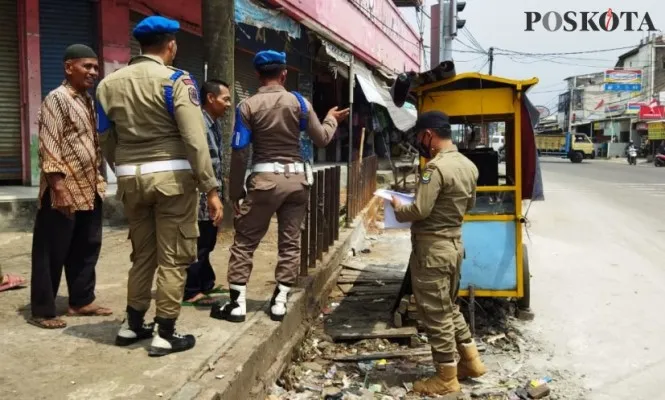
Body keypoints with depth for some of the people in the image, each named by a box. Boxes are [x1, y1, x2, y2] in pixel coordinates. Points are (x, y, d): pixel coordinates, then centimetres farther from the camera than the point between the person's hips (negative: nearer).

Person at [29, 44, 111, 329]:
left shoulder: (87, 101, 15)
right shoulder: (56, 99, -10)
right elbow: (49, 148, -17)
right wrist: (59, 189, -22)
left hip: (89, 191, 8)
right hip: (63, 191, -8)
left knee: (86, 248, 15)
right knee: (52, 253, 2)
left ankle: (81, 301, 27)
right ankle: (42, 311, 13)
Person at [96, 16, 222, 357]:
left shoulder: (109, 84, 8)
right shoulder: (176, 80, -7)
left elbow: (106, 139, 13)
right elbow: (194, 139, -14)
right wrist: (210, 189, -12)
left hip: (130, 179, 6)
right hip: (171, 176, -5)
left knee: (142, 253, 19)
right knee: (173, 256, 4)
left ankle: (132, 325, 29)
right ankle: (164, 335, 10)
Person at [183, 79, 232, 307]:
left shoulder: (214, 123, 14)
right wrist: (208, 193, -22)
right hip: (201, 195, -10)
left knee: (207, 243, 18)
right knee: (198, 245, -2)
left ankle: (206, 284, 30)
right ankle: (191, 292, 8)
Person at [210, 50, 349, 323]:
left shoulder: (248, 106, -4)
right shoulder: (299, 102, 1)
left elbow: (239, 153, -5)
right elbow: (322, 139, 7)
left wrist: (235, 191, 4)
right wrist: (331, 119, 28)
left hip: (265, 178, -2)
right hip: (297, 178, 2)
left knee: (245, 241, 7)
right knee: (290, 242, 10)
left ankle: (237, 302, 7)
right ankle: (279, 301, 12)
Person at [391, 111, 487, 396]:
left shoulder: (437, 167, -21)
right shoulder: (468, 165, 7)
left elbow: (419, 211, -23)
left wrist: (398, 208, -5)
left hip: (432, 249, -9)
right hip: (454, 243, 9)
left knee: (436, 314, 4)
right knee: (449, 308, 23)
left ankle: (447, 378, 15)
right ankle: (471, 361, 32)